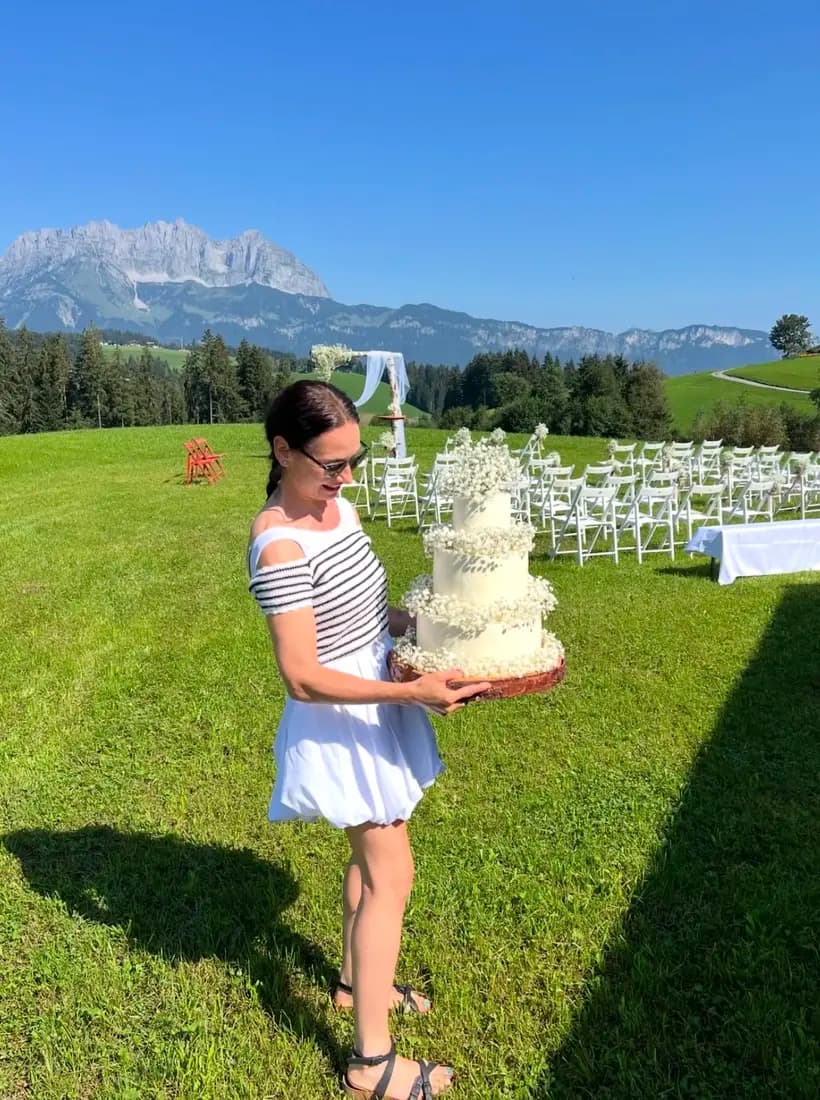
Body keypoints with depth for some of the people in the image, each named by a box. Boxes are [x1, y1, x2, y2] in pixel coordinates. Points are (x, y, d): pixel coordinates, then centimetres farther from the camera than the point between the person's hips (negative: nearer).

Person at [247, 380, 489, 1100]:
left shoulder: (342, 508, 1)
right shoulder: (281, 546, -26)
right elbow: (302, 678, -28)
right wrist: (409, 691, -33)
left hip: (376, 707, 9)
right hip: (341, 722, -8)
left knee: (374, 853, 23)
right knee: (392, 875, 1)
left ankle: (356, 980, 46)